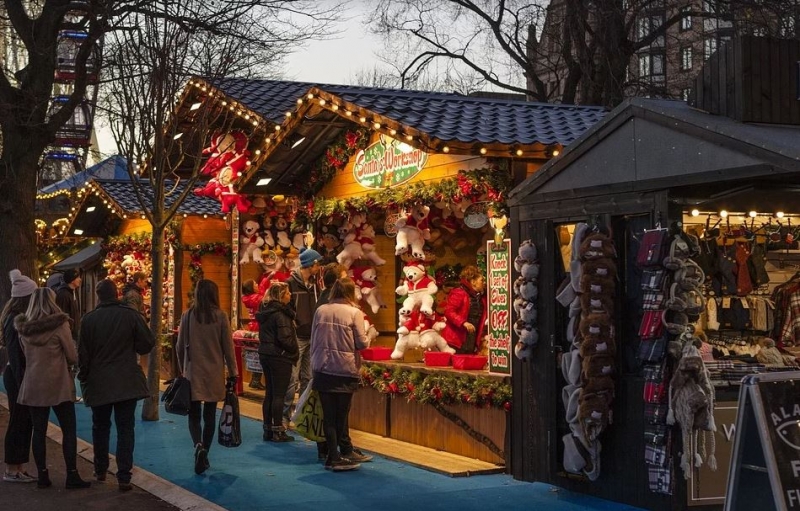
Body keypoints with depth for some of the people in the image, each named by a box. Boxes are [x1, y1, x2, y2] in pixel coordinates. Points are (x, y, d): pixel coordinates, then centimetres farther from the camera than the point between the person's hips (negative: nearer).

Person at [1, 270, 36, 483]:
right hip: (17, 376, -9)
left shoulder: (17, 318, 10)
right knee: (18, 421, -1)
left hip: (19, 376, 9)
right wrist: (22, 384, -20)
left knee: (24, 422, 12)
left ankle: (18, 468, 19)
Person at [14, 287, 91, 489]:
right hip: (59, 385, -4)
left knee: (39, 431, 9)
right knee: (69, 430, 3)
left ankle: (42, 475, 10)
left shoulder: (24, 328, 4)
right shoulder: (60, 325, -11)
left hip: (33, 386, 4)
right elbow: (73, 357, -7)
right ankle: (72, 476, 1)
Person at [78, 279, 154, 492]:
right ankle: (124, 477, -3)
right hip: (127, 383, -1)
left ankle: (100, 470, 28)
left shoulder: (89, 319, -6)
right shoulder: (131, 315, -8)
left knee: (100, 427, 18)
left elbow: (83, 353, -2)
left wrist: (83, 378, 12)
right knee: (125, 429, 2)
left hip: (98, 383, 1)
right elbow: (147, 344, -5)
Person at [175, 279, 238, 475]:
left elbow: (180, 346, 3)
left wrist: (181, 369, 17)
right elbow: (228, 346, -3)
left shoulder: (188, 316, -3)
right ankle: (204, 455, 14)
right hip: (214, 373, 0)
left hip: (193, 372, 0)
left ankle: (198, 445, -18)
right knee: (210, 415, 10)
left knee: (194, 414, 7)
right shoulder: (220, 316, -6)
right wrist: (233, 372, 5)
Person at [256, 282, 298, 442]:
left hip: (266, 355, 9)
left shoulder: (265, 312, 10)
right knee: (279, 394, -2)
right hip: (280, 357, -9)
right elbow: (285, 338, -22)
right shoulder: (280, 314, -18)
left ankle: (268, 430, 18)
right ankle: (278, 432, 2)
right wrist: (295, 351, -6)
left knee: (270, 393, 13)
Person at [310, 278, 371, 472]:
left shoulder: (320, 311, 4)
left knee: (328, 415, 6)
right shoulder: (354, 313, -8)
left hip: (323, 369, 3)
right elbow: (361, 342, -8)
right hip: (345, 369, -3)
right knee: (342, 414, 5)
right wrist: (367, 340, 14)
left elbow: (313, 340, 9)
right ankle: (345, 453, 10)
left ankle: (333, 455, 9)